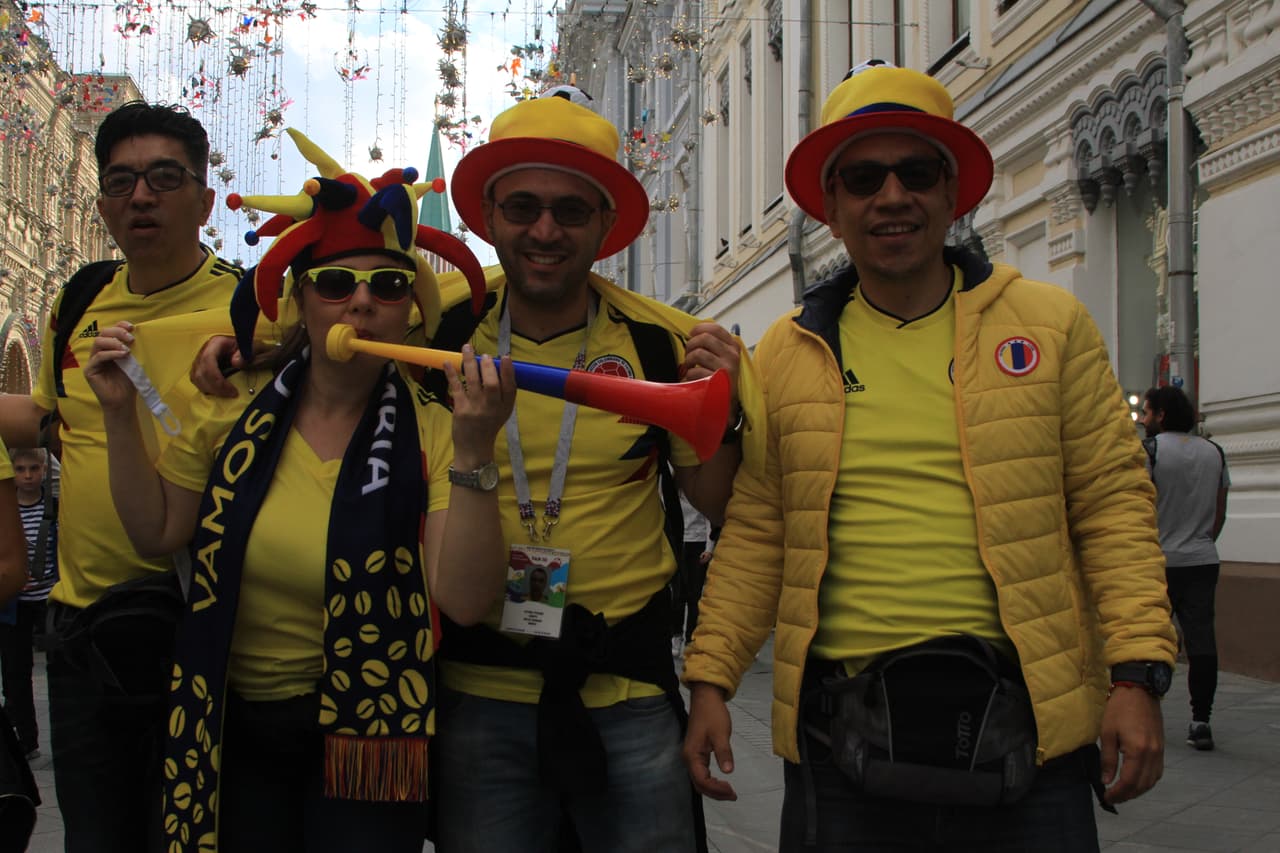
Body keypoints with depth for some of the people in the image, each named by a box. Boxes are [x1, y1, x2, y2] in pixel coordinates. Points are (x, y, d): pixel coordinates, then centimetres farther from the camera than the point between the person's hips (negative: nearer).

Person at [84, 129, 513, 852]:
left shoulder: (429, 433, -13)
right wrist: (121, 415, -6)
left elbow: (466, 601, -23)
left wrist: (474, 452, -33)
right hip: (234, 729, 3)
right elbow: (158, 533, 5)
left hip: (364, 737, -3)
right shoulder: (235, 407, -4)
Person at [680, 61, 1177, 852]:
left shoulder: (1052, 324, 4)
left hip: (1019, 717, 0)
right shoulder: (785, 354, 7)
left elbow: (1113, 504, 2)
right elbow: (754, 533, 7)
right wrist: (710, 680, 2)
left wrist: (1139, 674, -6)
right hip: (842, 722, 1)